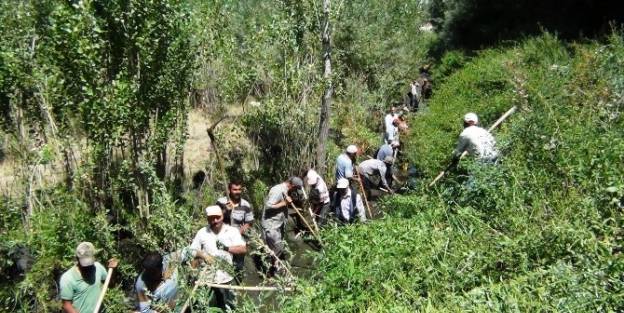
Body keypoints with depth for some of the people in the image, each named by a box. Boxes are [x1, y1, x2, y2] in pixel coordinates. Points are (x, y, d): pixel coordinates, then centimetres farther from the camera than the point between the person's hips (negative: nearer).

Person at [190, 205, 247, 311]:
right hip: (207, 277, 1)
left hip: (226, 277, -1)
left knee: (228, 308, 11)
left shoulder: (232, 231, -3)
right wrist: (203, 255, -17)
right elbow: (192, 251, 3)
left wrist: (227, 248, -25)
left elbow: (243, 249, -11)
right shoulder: (202, 232, 1)